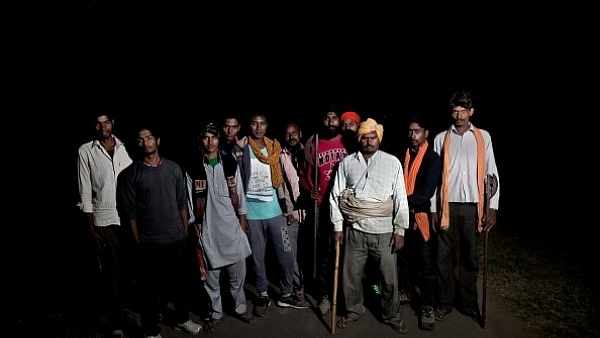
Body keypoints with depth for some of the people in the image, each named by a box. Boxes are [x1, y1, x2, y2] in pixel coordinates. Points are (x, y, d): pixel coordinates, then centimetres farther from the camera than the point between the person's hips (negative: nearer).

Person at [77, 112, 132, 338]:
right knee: (112, 272, 4)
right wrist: (91, 229, -5)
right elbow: (85, 192, -3)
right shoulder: (85, 151, -3)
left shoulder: (124, 148, 5)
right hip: (104, 220, -2)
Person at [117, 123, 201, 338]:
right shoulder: (130, 173, -6)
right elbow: (129, 211, -5)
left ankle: (181, 319, 38)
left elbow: (182, 202, 7)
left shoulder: (173, 168, 3)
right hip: (149, 243, -3)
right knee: (151, 287, 9)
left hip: (177, 238, 3)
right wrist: (137, 241, -5)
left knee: (180, 281, 16)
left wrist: (186, 231, 6)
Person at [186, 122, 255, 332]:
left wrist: (243, 218, 6)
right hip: (208, 227, -1)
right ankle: (214, 313, 27)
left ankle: (240, 308, 29)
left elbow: (239, 192, 7)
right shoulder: (194, 168, -2)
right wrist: (194, 224, -1)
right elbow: (190, 199, 1)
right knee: (211, 274, 9)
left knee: (237, 271, 11)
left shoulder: (230, 163, 3)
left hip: (231, 224, 2)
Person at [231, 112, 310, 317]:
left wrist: (287, 207, 9)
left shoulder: (275, 147, 5)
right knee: (258, 257, 10)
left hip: (274, 210, 3)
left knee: (286, 254, 6)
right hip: (252, 212, -3)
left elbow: (279, 180, 10)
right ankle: (263, 296, 28)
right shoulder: (240, 148, -7)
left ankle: (286, 295, 24)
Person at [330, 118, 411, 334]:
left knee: (389, 277, 9)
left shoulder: (392, 162, -1)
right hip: (354, 230, 1)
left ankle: (391, 315, 32)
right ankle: (354, 310, 37)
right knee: (351, 274, 13)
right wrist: (337, 226, 1)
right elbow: (336, 196, 4)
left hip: (383, 231, -1)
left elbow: (401, 198, -1)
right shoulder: (347, 162, 3)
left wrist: (400, 230, -4)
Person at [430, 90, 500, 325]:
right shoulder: (441, 138, 5)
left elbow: (491, 173, 5)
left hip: (473, 206, 1)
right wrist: (433, 209, 1)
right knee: (445, 256, 5)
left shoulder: (483, 137, 7)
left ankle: (469, 303, 24)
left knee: (470, 257, 10)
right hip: (448, 206, 0)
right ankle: (446, 302, 18)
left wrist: (493, 207, -2)